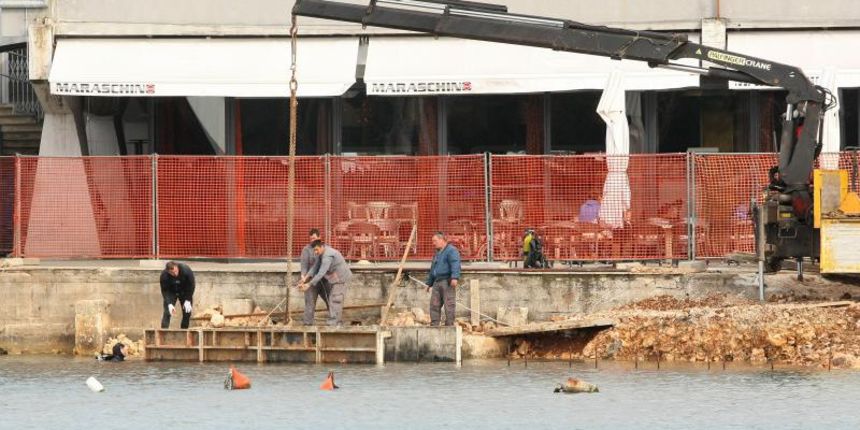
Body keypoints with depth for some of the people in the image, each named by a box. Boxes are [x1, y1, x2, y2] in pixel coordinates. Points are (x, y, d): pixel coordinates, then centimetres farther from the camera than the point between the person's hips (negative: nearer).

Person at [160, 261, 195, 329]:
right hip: (171, 292, -1)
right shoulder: (164, 275, -29)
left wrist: (188, 300, -23)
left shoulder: (186, 270, -30)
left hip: (184, 292, 1)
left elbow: (191, 285, -20)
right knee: (167, 312, -16)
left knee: (187, 313, -4)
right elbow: (165, 291, -23)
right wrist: (169, 304, -35)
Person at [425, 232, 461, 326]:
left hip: (447, 282, -9)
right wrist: (429, 283, 33)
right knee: (434, 305, 0)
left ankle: (449, 325, -10)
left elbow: (455, 265, -18)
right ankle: (434, 325, -1)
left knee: (449, 305, -9)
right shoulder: (438, 253, 27)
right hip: (437, 282, 9)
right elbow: (432, 269, 33)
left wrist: (455, 278, -30)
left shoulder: (451, 250, -3)